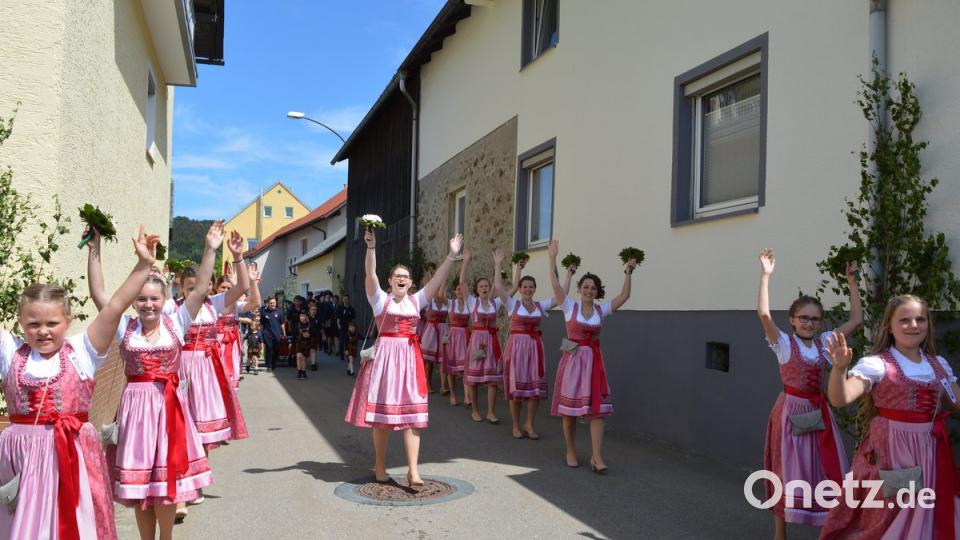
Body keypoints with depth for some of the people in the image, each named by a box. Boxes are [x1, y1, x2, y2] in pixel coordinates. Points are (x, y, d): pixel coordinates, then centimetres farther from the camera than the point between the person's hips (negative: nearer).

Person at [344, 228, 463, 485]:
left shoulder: (416, 300, 11)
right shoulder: (380, 299, 3)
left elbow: (438, 279, 4)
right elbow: (370, 275, -12)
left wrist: (452, 255, -5)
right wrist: (371, 247, -24)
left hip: (409, 357, 3)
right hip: (385, 355, -3)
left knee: (412, 413, -3)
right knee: (382, 412, 4)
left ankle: (413, 471, -4)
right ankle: (380, 466, 18)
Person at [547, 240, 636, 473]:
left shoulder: (602, 310, 6)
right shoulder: (570, 306, -2)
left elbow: (624, 296, 1)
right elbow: (555, 284, -11)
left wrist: (628, 273, -5)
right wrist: (552, 258, -15)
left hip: (594, 360, 2)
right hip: (572, 359, -2)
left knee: (597, 409, -3)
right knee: (569, 409, 3)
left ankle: (597, 457, 0)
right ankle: (571, 452, 19)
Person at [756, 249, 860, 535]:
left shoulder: (824, 342, 4)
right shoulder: (784, 343, -10)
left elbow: (857, 320, 4)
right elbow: (764, 314, -27)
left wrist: (852, 283, 1)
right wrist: (765, 275, -32)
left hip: (818, 411, 4)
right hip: (791, 411, -4)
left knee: (826, 471, 10)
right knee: (787, 472, 5)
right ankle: (780, 532, 18)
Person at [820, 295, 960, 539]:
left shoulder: (939, 364, 8)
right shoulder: (876, 364, -12)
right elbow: (840, 399, -25)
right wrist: (840, 368, -43)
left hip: (931, 452, 6)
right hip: (891, 452, -5)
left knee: (930, 517, 15)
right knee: (887, 518, 3)